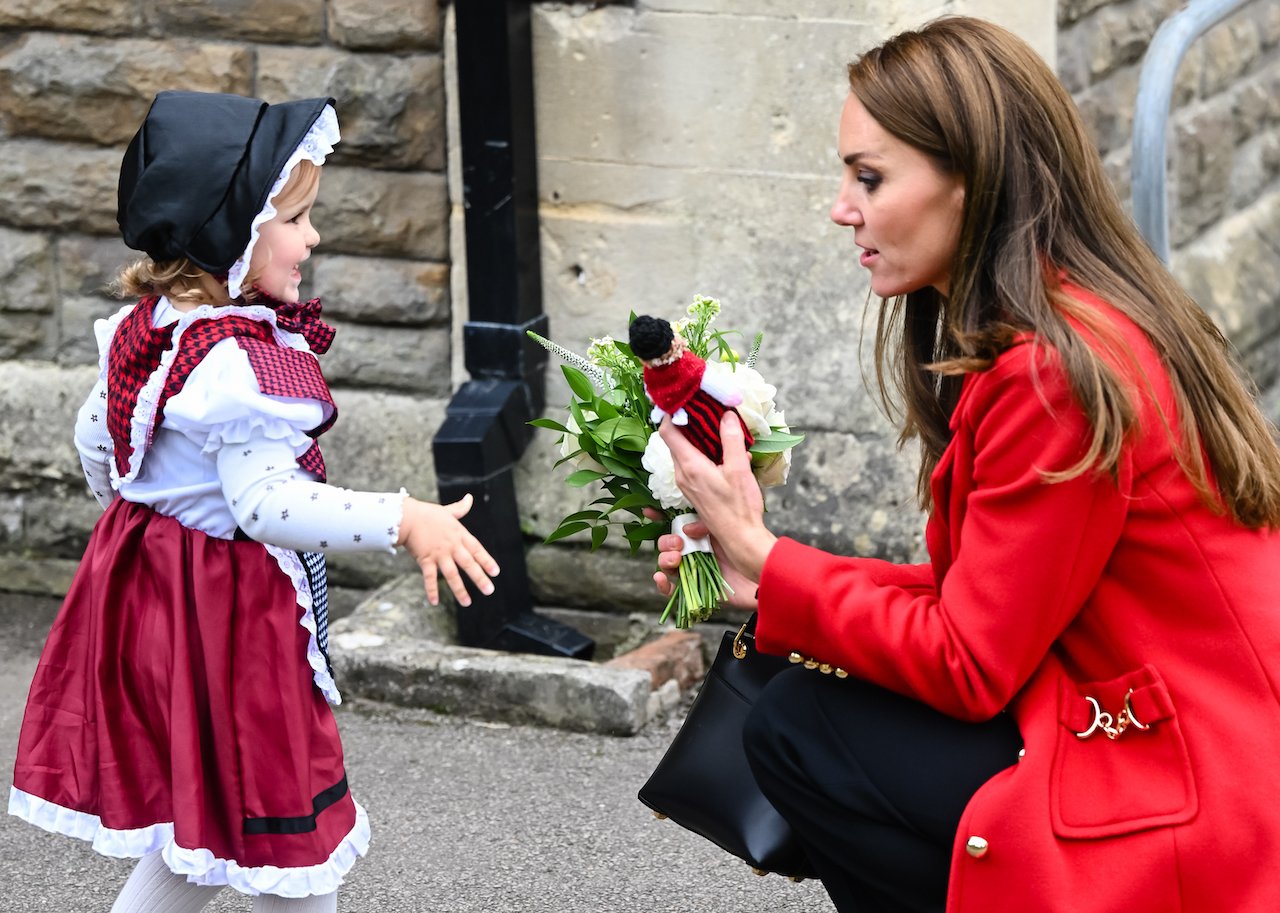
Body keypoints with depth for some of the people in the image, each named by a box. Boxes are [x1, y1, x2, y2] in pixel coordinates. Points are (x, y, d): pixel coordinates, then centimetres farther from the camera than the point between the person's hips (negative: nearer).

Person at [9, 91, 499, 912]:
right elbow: (265, 500, -33)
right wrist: (402, 522, -35)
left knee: (193, 836, 21)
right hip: (230, 612, -10)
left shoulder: (149, 325, 4)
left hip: (150, 588, 10)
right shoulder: (241, 362, -27)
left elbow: (97, 436, 17)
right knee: (287, 829, 5)